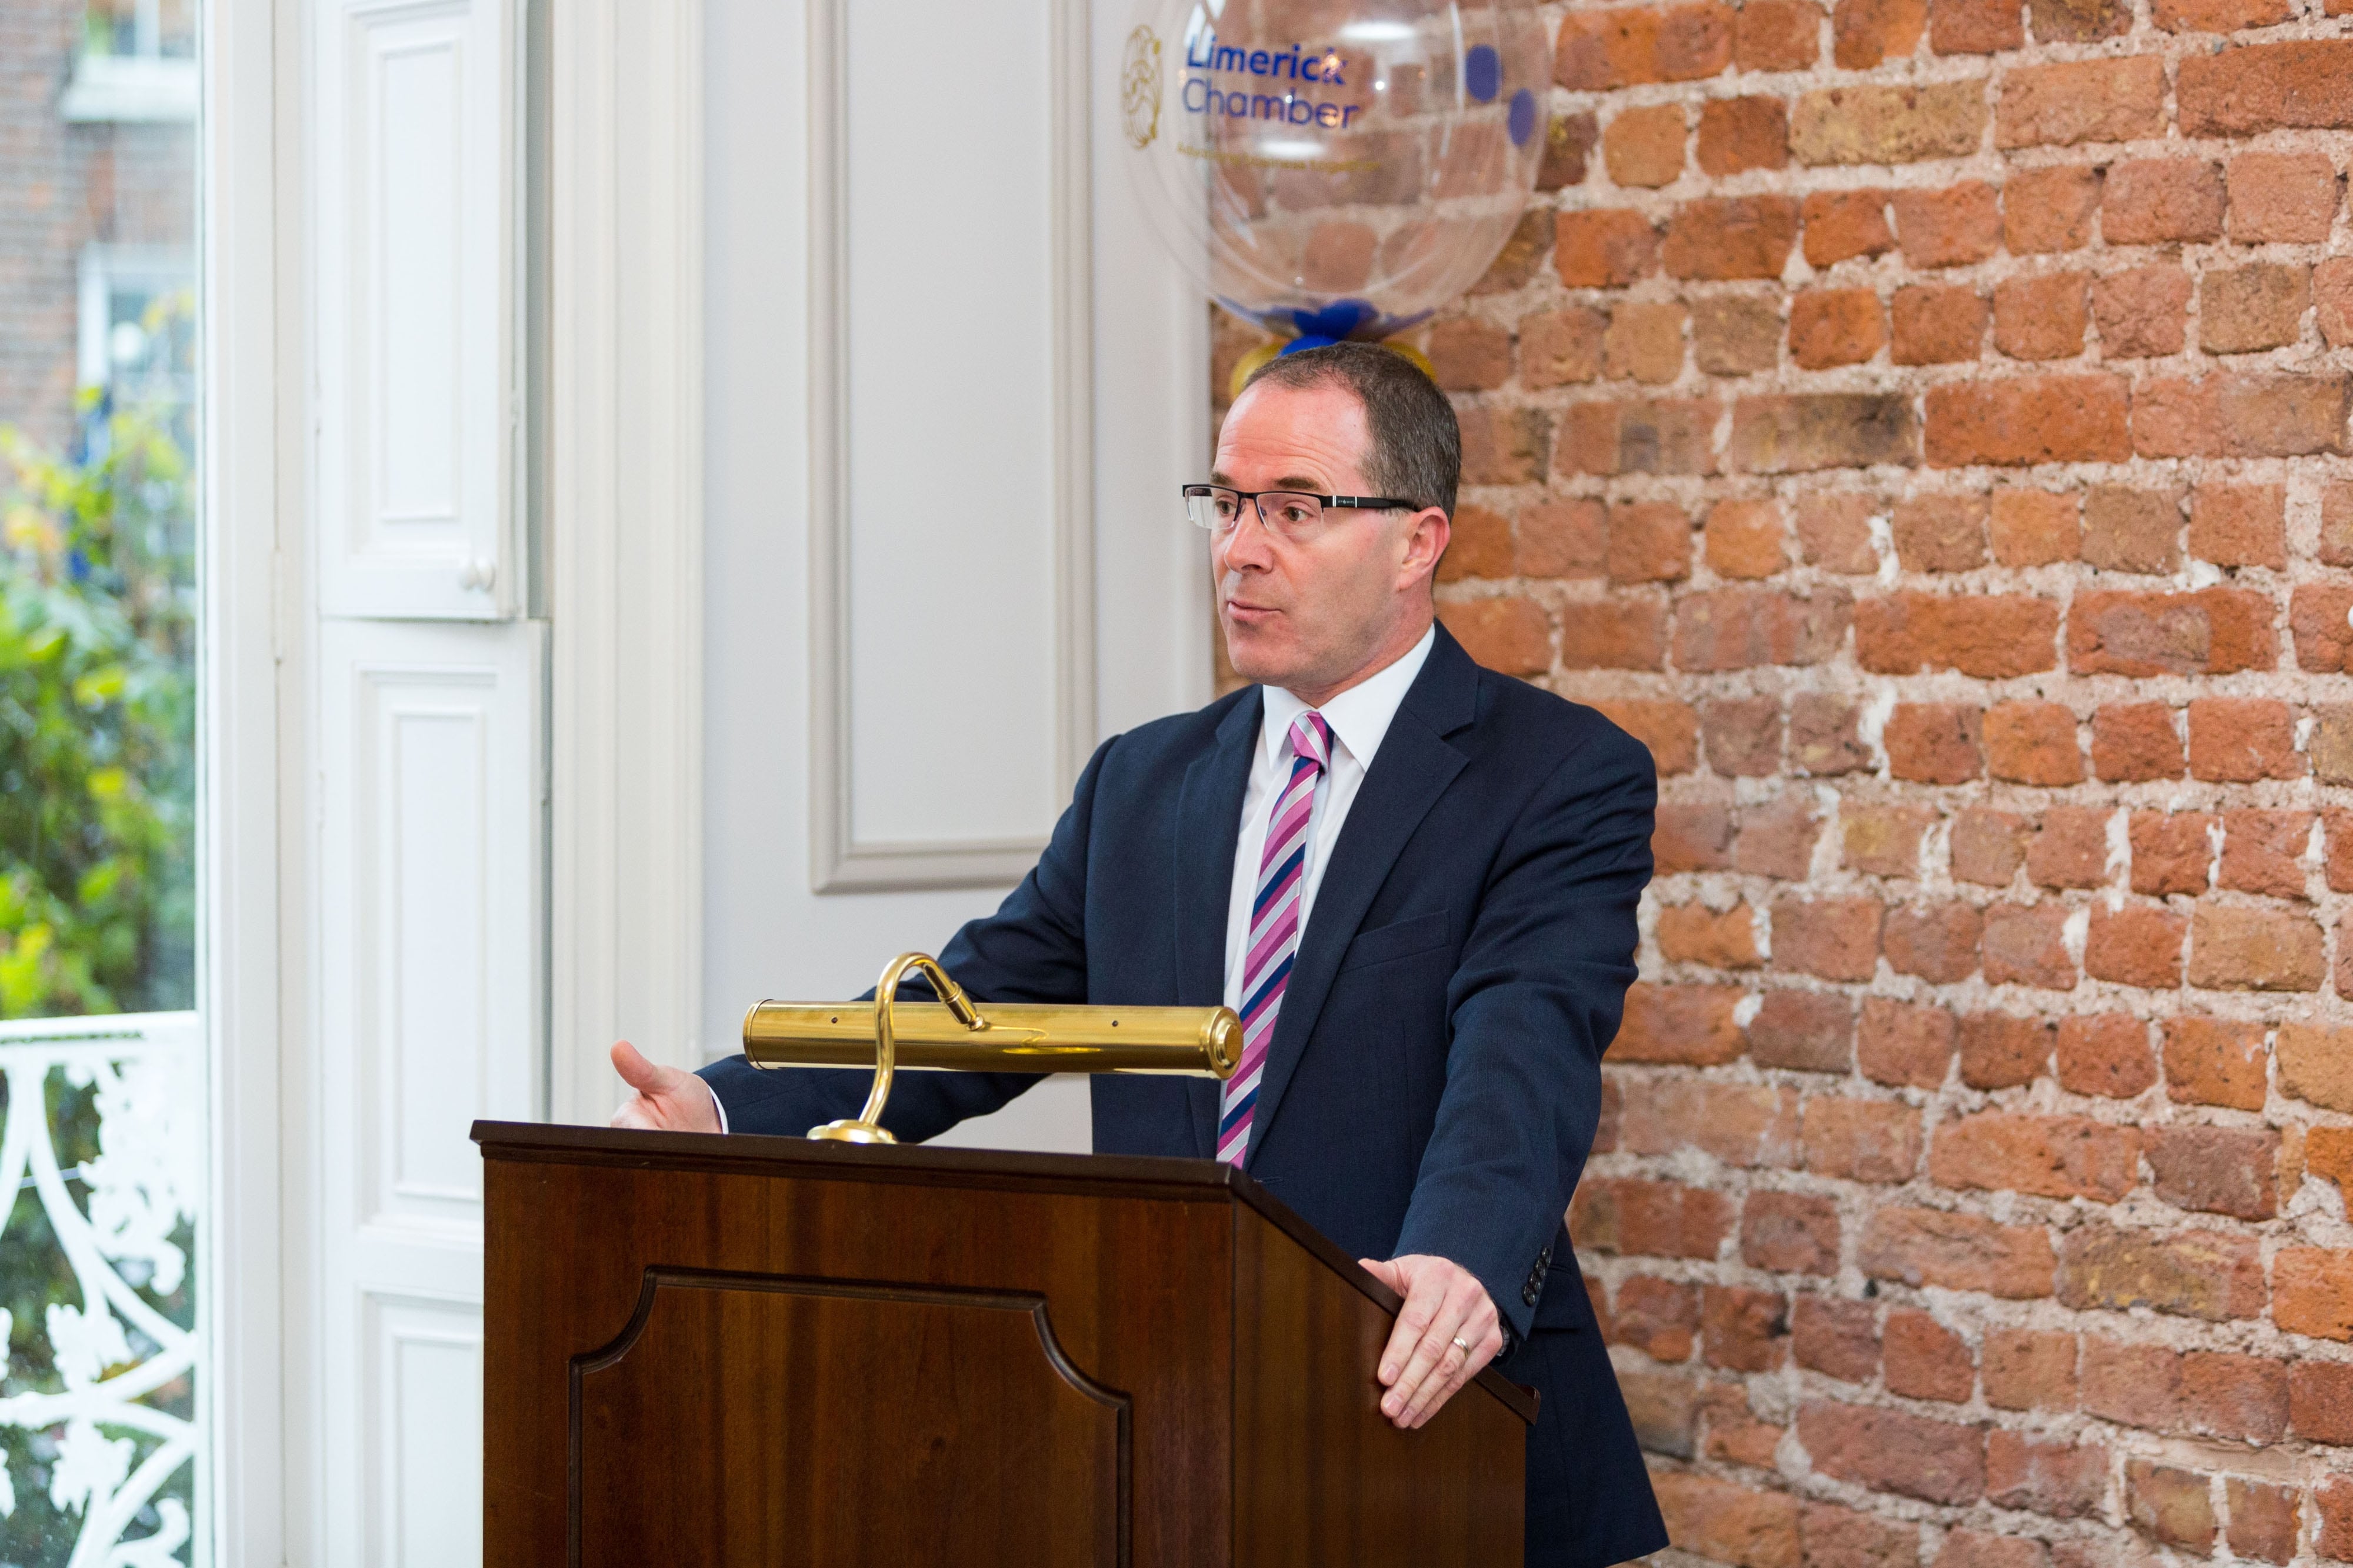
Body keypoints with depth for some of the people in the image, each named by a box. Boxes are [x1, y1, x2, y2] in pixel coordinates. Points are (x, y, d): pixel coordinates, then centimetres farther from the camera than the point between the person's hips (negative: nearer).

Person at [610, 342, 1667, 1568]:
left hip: (1425, 1434, -4)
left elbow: (1525, 1052, -18)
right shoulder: (1139, 784, 17)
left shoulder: (1568, 779, -2)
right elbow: (974, 1009, 9)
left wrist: (1464, 1260, -38)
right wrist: (726, 1108, -9)